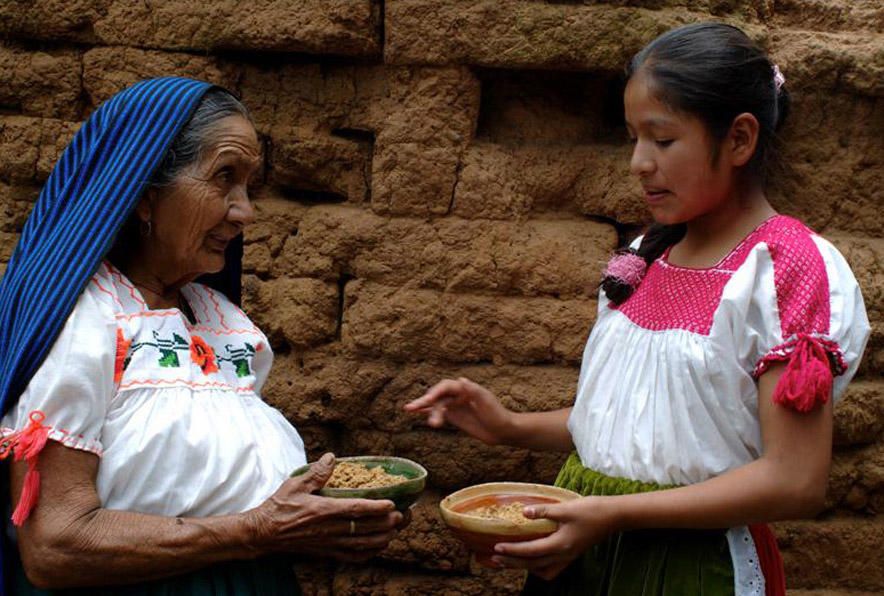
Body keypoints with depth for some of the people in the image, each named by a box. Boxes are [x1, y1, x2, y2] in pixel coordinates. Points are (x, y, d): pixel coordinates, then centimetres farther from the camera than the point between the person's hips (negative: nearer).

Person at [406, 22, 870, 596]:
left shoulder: (790, 268, -15)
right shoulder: (647, 257, 5)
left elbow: (796, 482, -20)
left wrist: (615, 513, -25)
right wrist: (511, 427, -1)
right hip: (583, 541, 6)